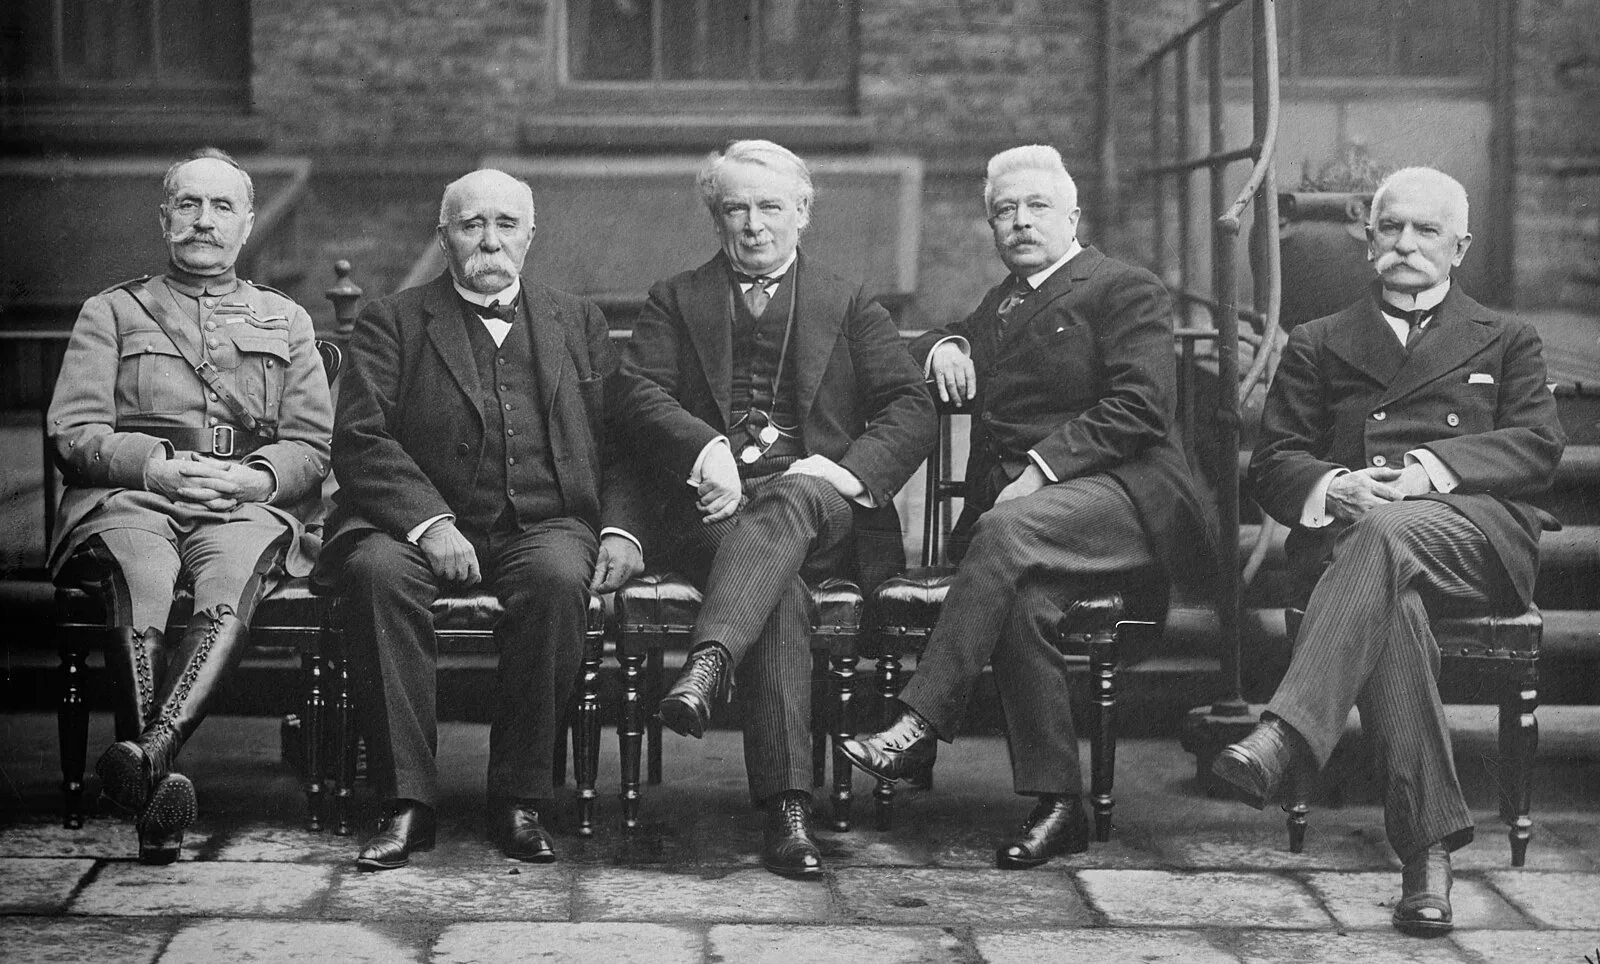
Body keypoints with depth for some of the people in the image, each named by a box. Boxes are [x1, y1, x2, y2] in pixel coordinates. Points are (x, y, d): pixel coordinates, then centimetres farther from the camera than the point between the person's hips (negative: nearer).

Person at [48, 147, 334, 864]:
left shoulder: (286, 322, 26)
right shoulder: (111, 312, 23)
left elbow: (311, 445, 15)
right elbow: (72, 433, 9)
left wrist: (251, 479, -8)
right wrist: (157, 467, -10)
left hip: (250, 504, 1)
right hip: (128, 496, 0)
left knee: (230, 586, -37)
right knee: (142, 589, -37)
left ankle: (148, 753, -53)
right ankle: (160, 784, -45)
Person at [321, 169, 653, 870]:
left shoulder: (578, 323, 21)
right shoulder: (391, 322, 12)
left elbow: (618, 441, 16)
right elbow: (359, 440, -1)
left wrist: (619, 529, -3)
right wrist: (429, 522, -17)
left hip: (545, 527, 1)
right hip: (423, 527, -1)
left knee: (558, 578, -34)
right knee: (378, 572, -34)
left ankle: (521, 800, -24)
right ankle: (408, 803, -27)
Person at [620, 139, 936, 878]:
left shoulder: (850, 306, 20)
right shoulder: (675, 302, 21)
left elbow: (912, 410, 8)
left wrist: (844, 469, -12)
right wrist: (707, 450, -17)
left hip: (824, 507, 1)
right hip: (716, 507, 0)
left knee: (790, 503, -38)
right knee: (780, 587, -34)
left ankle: (709, 663, -59)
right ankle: (785, 807, -44)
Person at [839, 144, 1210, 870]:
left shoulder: (1126, 291, 7)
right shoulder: (998, 304, 29)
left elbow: (1138, 407, -6)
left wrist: (1040, 468, -16)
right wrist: (943, 346, 10)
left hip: (1119, 496, -5)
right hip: (1012, 501, 5)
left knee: (1007, 531, -36)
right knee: (1022, 598, -30)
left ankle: (919, 726, -39)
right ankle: (1056, 804, -26)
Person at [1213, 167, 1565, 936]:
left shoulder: (1506, 341, 27)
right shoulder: (1318, 345, 27)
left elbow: (1538, 445, 8)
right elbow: (1272, 466, 15)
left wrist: (1433, 466, -11)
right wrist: (1334, 485, -9)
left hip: (1473, 531, -1)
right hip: (1344, 528, 1)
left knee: (1389, 532, -39)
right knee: (1389, 595, -37)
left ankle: (1288, 738, -55)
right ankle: (1428, 844, -42)